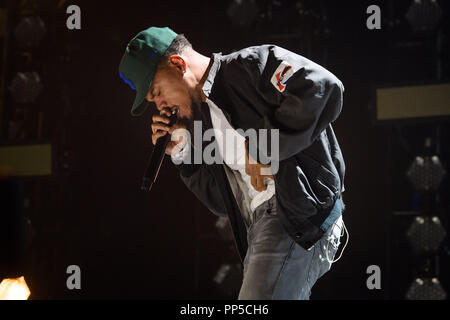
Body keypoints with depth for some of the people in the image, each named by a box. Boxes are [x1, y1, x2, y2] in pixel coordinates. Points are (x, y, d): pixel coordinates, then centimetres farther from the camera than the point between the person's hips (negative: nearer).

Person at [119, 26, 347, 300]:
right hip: (258, 228, 10)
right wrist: (182, 156, 10)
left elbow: (322, 87, -20)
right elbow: (222, 203, 22)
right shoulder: (202, 118, 23)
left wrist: (261, 148, -16)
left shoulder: (250, 65, -2)